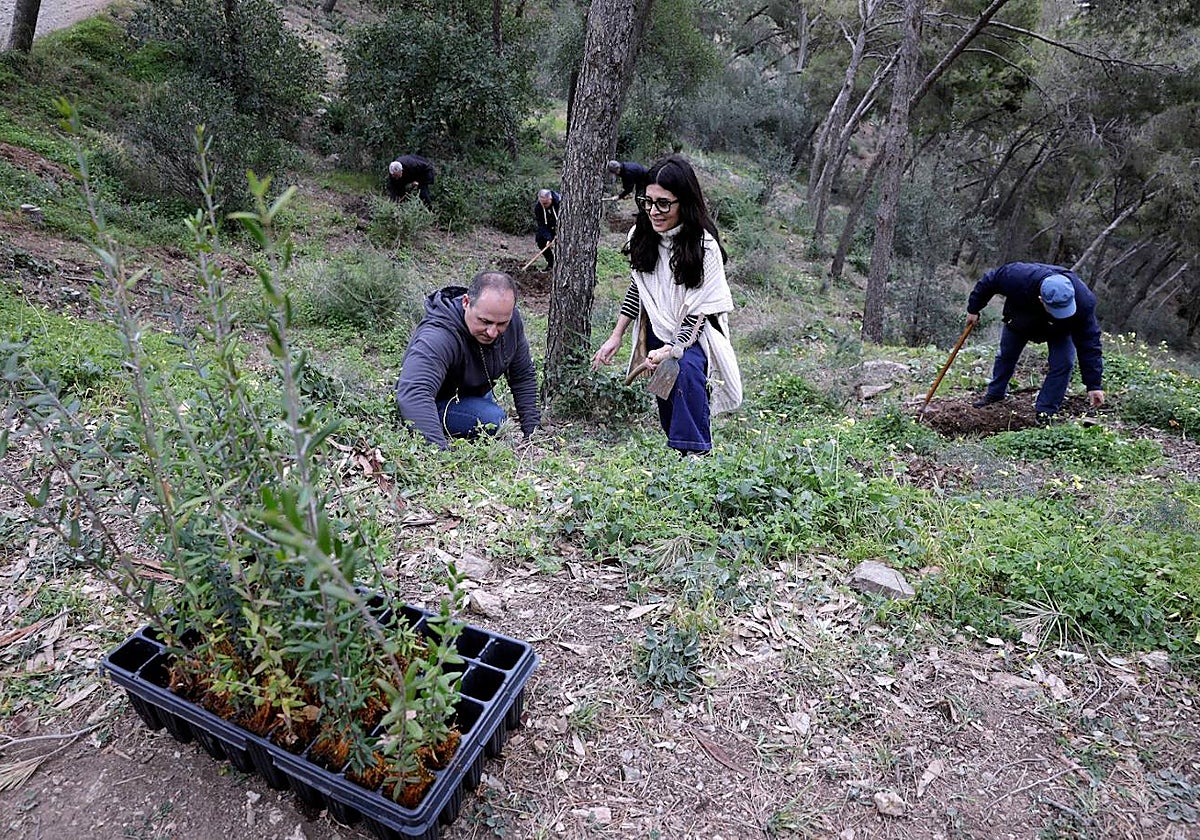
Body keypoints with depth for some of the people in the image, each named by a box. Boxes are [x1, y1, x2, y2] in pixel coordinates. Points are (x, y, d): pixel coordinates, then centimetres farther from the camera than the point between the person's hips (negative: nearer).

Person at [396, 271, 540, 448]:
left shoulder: (511, 318, -16)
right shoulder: (437, 337, -39)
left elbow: (524, 376, -3)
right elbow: (412, 394, -53)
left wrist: (532, 430, -9)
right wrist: (441, 448, -65)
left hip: (477, 394, 7)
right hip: (434, 406, -7)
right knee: (493, 420, -29)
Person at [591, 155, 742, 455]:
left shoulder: (703, 246, -23)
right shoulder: (642, 234, -6)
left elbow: (699, 311, -20)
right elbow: (636, 286, 7)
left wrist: (671, 349, -32)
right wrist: (616, 336, 3)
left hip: (692, 334, -6)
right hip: (656, 329, 6)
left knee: (686, 370, -32)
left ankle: (694, 455, -26)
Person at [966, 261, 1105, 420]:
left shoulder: (1083, 302, -41)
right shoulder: (1017, 277, -46)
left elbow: (1089, 343, -34)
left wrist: (1094, 385, -33)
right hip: (1020, 319, 1)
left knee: (1063, 364, -16)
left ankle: (1045, 412, -3)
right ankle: (994, 393, 38)